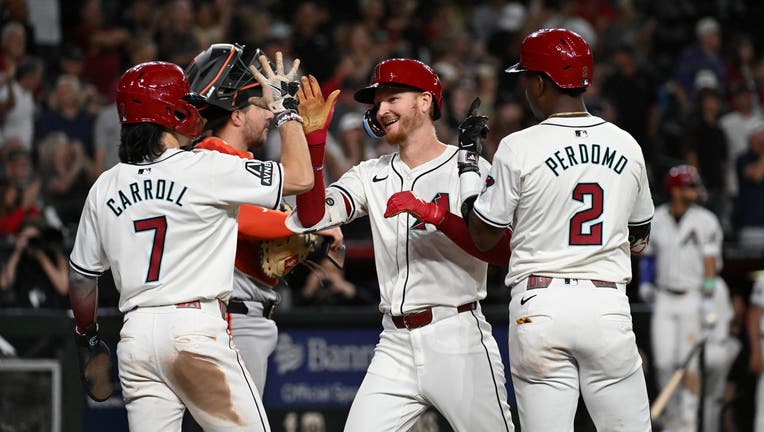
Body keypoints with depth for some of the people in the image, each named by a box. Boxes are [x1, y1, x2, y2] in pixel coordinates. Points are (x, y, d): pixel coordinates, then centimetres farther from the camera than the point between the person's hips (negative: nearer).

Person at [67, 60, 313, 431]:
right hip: (196, 327, -5)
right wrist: (283, 106, 8)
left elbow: (81, 276, 20)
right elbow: (300, 177, -5)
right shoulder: (204, 169, -6)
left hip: (136, 333, 5)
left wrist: (88, 340, 35)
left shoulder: (105, 188, 11)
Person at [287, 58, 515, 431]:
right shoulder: (371, 176, 14)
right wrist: (312, 139, -11)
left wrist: (433, 213, -23)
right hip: (395, 344, 5)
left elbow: (501, 249, -14)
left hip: (458, 340, -5)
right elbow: (312, 216, -2)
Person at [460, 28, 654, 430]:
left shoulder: (518, 148, -6)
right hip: (609, 306, 3)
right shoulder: (626, 145, 7)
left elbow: (482, 236, 4)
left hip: (540, 307, -3)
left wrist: (467, 166, 14)